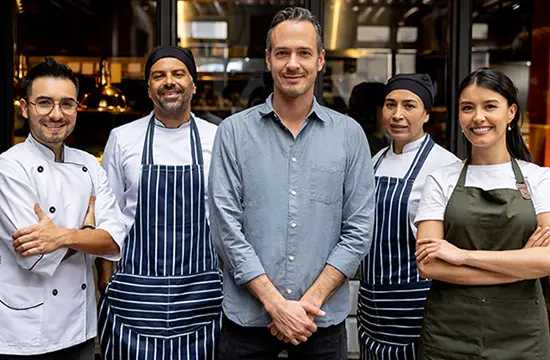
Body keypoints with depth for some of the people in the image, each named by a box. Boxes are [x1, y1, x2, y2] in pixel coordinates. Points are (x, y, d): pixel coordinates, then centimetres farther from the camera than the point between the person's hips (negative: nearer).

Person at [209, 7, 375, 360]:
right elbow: (227, 228, -7)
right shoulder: (234, 132, -2)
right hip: (248, 318, -1)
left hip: (324, 320, 1)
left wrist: (310, 301, -11)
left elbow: (358, 231, -2)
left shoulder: (350, 135, 1)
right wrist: (276, 304, -13)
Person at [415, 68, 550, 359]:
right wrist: (519, 262, -13)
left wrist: (463, 255, -16)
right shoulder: (441, 181, 0)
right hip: (449, 335, 0)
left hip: (521, 336, 1)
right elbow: (428, 265, -10)